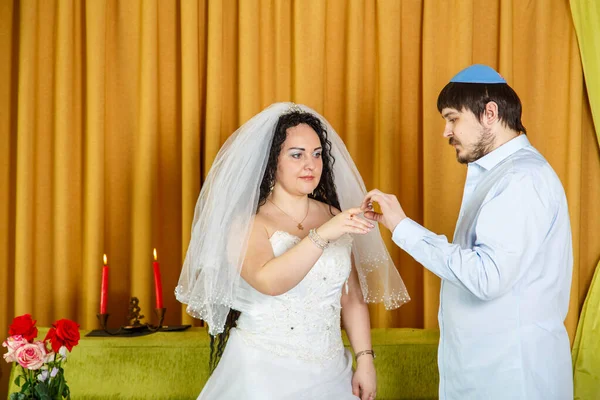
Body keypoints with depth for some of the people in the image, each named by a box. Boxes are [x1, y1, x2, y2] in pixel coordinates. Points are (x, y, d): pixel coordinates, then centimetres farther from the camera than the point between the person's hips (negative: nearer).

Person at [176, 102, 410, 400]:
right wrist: (322, 236, -35)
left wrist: (364, 359, 2)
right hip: (264, 373, -4)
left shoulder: (334, 218, 4)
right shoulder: (247, 223, -10)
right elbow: (269, 281, -28)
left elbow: (352, 298, 8)